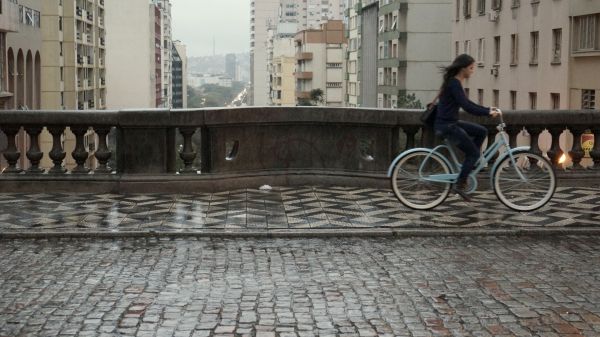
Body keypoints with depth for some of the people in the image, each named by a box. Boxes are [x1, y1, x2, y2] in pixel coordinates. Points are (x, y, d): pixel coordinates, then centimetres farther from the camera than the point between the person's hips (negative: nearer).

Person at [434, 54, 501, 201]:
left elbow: (467, 103, 21)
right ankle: (459, 185, -1)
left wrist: (488, 109, 15)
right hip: (445, 125, -9)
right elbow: (467, 107, -25)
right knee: (474, 152, -4)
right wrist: (488, 113, -26)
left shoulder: (456, 83, 12)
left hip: (451, 123, 9)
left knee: (482, 131, 12)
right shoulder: (453, 84, -18)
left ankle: (471, 163, 15)